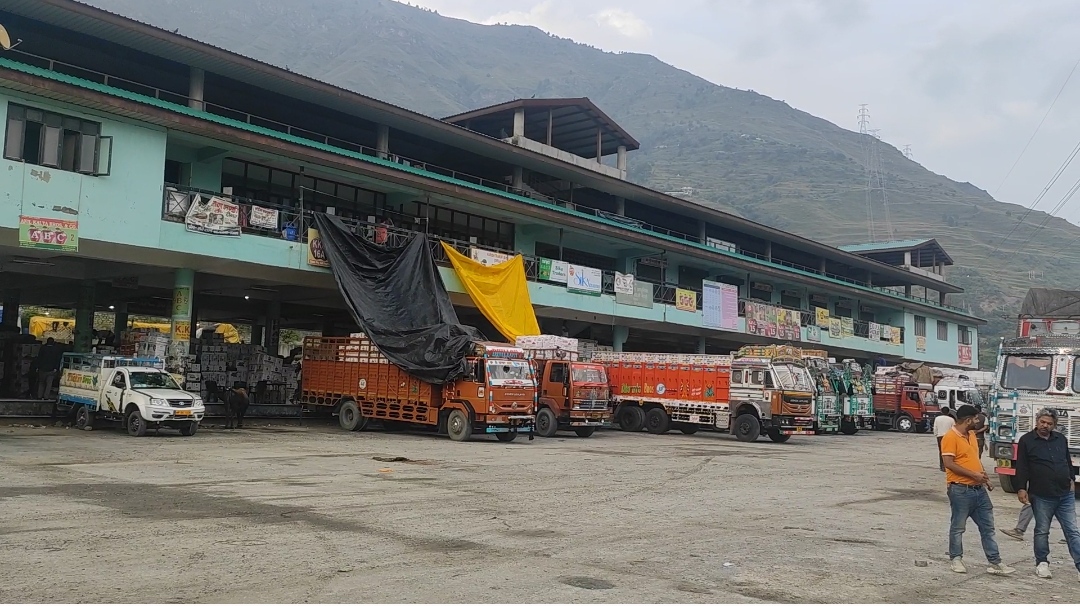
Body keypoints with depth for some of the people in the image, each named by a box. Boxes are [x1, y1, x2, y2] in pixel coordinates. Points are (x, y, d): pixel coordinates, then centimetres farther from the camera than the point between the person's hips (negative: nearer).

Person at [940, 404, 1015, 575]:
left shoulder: (971, 435, 14)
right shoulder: (950, 437, -14)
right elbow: (949, 463, -20)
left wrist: (984, 475, 10)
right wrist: (973, 474, -20)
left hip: (979, 489, 8)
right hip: (960, 490, -8)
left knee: (987, 527, 9)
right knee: (958, 527, 5)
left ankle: (995, 562, 13)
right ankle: (956, 559, 18)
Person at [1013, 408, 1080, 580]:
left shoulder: (1061, 439, 11)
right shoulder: (1026, 441, -3)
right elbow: (1021, 467, -5)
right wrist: (1021, 488, -10)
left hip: (1065, 494, 4)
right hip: (1041, 496, -4)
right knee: (1042, 531, 7)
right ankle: (1042, 563, 19)